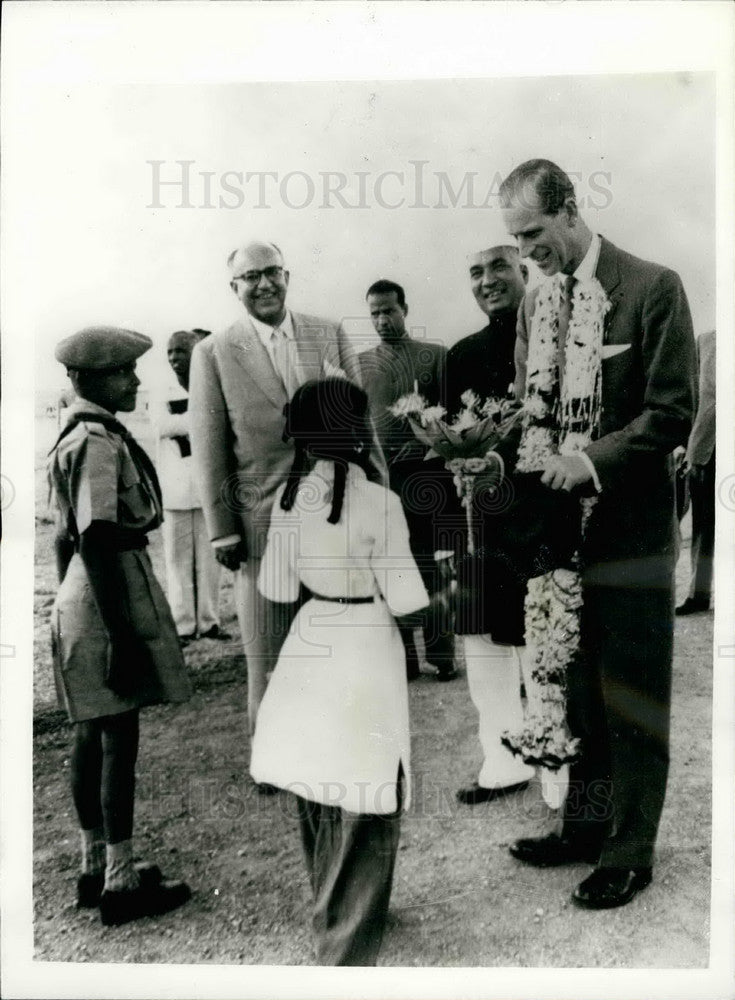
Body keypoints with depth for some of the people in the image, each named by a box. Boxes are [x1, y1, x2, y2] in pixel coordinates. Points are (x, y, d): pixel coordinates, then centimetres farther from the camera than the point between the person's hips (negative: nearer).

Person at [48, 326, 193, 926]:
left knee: (94, 734, 15)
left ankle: (96, 867, 28)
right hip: (114, 594, -10)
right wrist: (121, 635, -23)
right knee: (119, 738, -1)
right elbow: (98, 545, -23)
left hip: (80, 599, 10)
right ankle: (120, 883, 11)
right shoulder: (101, 444, -17)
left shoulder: (76, 439, 13)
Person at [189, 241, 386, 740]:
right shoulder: (213, 353, -1)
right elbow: (208, 449, -2)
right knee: (268, 661, 10)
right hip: (264, 525, -2)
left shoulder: (331, 334, 5)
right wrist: (223, 530, -4)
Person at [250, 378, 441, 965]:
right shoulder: (378, 501, -19)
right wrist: (444, 596, 7)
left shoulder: (289, 496, -3)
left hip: (309, 652, 6)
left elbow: (276, 589, 5)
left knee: (319, 804, 23)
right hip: (364, 657, -6)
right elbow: (405, 600, -13)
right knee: (363, 816, 8)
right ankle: (346, 954, 18)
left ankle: (331, 922, 45)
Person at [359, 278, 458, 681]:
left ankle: (440, 653, 14)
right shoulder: (360, 363, 13)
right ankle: (401, 656, 15)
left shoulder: (434, 355, 6)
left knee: (431, 566, 3)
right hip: (377, 476, 2)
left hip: (425, 475, -2)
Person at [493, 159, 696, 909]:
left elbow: (673, 412, -11)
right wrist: (501, 456, -3)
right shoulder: (535, 303, 9)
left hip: (629, 525, -5)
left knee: (631, 697, 7)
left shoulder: (652, 287, -8)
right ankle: (584, 824, 34)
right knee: (578, 690, 17)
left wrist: (591, 460, -22)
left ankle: (629, 851, 24)